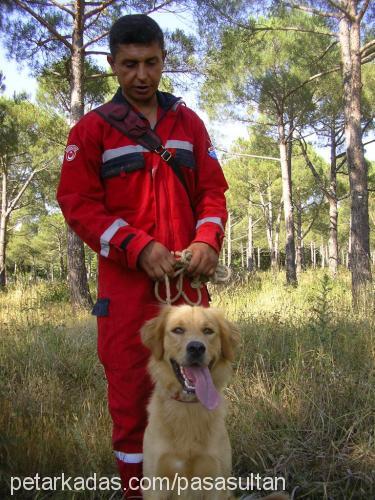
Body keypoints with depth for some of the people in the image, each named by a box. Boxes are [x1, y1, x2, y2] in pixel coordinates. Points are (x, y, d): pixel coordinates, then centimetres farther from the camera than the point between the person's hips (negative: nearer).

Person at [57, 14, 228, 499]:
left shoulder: (189, 124, 11)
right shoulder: (92, 129, 2)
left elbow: (213, 190, 11)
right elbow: (77, 204, -5)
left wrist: (207, 240, -9)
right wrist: (139, 249, -17)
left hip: (186, 279, 3)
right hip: (126, 284, -3)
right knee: (130, 394, 4)